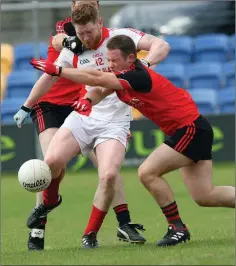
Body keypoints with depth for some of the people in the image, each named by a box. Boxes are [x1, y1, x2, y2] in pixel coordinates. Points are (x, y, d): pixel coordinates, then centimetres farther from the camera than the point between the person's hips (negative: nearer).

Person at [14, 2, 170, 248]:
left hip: (115, 122, -3)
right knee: (52, 160, -19)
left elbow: (161, 46, -17)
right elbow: (49, 77, 20)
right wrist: (26, 106, 28)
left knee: (109, 175, -24)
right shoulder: (72, 51, 4)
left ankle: (91, 234, -4)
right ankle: (49, 201, 16)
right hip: (83, 116, 3)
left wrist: (143, 65, -37)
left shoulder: (120, 37, -8)